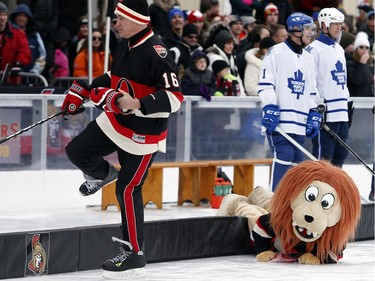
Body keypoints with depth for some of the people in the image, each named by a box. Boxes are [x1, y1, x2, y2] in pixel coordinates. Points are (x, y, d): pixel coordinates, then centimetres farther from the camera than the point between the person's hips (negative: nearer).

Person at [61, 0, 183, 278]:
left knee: (128, 190, -6)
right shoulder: (124, 45, 3)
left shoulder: (155, 52, -24)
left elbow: (175, 97, -28)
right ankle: (103, 174, 37)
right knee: (77, 151, 4)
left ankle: (134, 254, 2)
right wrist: (82, 92, 19)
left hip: (144, 133, -8)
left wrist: (138, 105, -38)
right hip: (116, 121, 8)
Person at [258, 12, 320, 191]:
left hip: (299, 122, 7)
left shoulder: (308, 58, 19)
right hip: (279, 120, -7)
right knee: (284, 156, -16)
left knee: (296, 159, 6)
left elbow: (311, 89, 24)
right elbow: (265, 84, -9)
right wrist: (270, 108, -17)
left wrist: (314, 114, 15)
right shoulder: (277, 53, -5)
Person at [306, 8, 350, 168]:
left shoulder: (339, 49, 19)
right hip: (324, 113, -8)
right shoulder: (314, 49, -8)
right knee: (323, 157, -9)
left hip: (341, 113, 8)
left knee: (340, 156, 10)